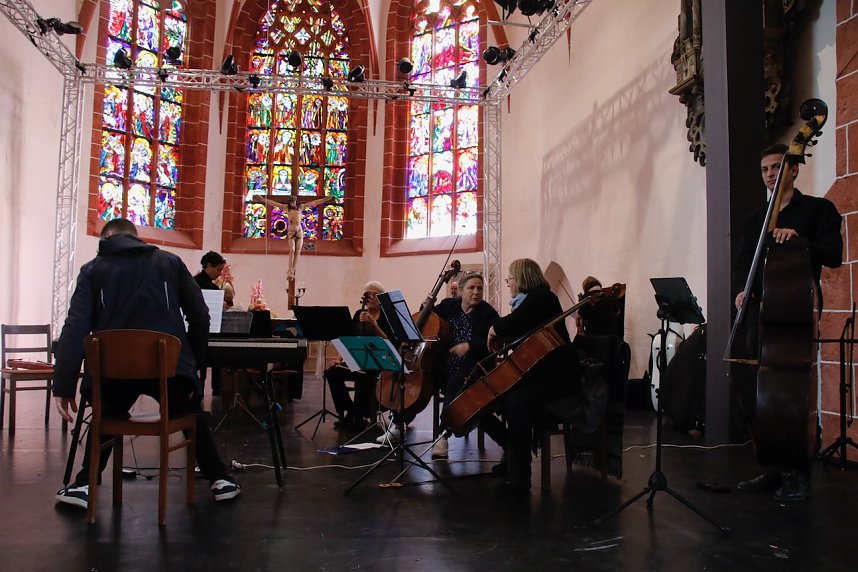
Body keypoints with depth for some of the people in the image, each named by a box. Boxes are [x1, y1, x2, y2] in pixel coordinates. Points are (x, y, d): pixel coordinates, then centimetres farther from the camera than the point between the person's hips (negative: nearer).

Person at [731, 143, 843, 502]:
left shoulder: (818, 209, 6)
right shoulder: (756, 220, 20)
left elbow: (833, 255, -6)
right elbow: (742, 263, 11)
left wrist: (799, 239, -22)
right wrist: (742, 289, -8)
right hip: (761, 312, 5)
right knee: (752, 391, 1)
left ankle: (799, 474, 6)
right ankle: (775, 467, 14)